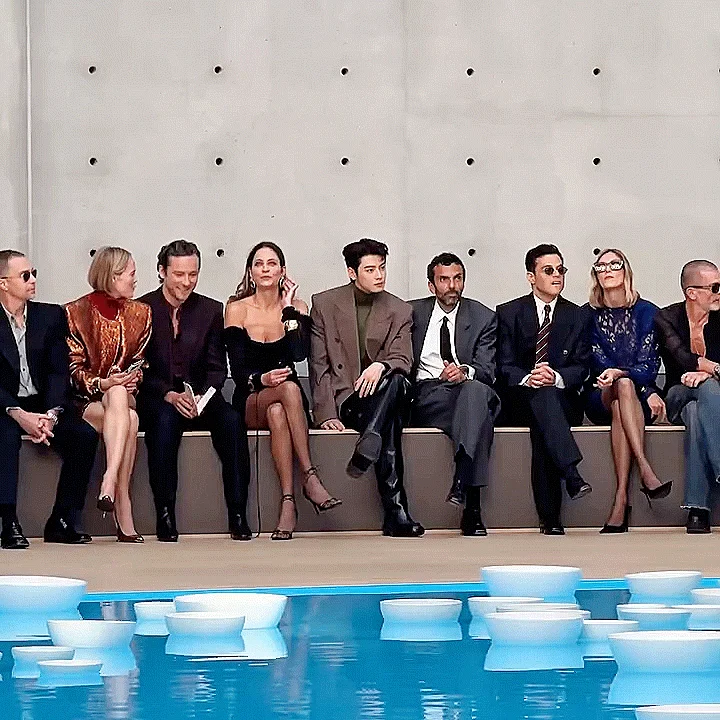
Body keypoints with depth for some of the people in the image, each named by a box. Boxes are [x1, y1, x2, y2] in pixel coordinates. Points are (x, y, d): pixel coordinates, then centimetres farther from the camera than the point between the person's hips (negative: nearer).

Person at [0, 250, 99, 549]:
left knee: (85, 435, -22)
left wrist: (52, 414, -17)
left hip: (44, 404, 4)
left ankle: (61, 522, -15)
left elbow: (59, 371, 1)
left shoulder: (51, 316, 7)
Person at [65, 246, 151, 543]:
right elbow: (73, 368, -1)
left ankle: (110, 481, -48)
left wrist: (132, 379, -7)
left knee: (118, 397, -35)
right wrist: (101, 384, -18)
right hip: (86, 400, -3)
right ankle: (124, 514, -39)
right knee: (128, 420, -33)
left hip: (125, 395, 3)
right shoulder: (76, 313, 2)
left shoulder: (140, 313, 13)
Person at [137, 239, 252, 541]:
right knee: (165, 419, -37)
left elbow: (217, 367, 9)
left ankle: (238, 516, -28)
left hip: (199, 399, 3)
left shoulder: (211, 310, 10)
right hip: (155, 400, -2)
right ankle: (165, 516, -33)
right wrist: (170, 395, -19)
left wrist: (202, 396, -12)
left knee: (232, 419, -28)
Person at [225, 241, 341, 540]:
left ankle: (288, 502, -43)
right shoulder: (237, 309, 2)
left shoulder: (296, 307, 7)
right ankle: (310, 478, -43)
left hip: (281, 402, 2)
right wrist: (261, 380, -26)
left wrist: (288, 308, -7)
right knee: (289, 388, -36)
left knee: (277, 413, -38)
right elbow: (237, 370, -5)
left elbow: (300, 353, -11)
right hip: (250, 402, -1)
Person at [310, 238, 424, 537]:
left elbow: (402, 360, -2)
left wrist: (380, 366, -29)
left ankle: (368, 443, -53)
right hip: (344, 399, -2)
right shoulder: (324, 304, 6)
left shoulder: (399, 311, 11)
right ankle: (395, 510, -45)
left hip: (380, 394, 2)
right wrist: (326, 413, -13)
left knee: (396, 379, -36)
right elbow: (319, 364, 1)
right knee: (389, 425, -35)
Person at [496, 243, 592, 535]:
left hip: (563, 399, 1)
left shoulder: (577, 316, 14)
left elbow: (581, 368, 5)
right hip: (519, 399, -1)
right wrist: (527, 379, -22)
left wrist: (556, 377, -19)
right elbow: (504, 366, 1)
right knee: (542, 395, -38)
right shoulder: (509, 313, 10)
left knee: (542, 424, -35)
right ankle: (571, 474, -55)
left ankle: (550, 518, -42)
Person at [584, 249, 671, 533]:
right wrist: (647, 392, -16)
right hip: (599, 398, 0)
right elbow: (597, 362, -3)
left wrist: (618, 373, -26)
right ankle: (646, 472, -50)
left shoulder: (646, 312, 7)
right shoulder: (589, 315, 7)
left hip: (639, 395, 0)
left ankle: (621, 501, -48)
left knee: (620, 406, -37)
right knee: (625, 386, -36)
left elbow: (649, 365, -2)